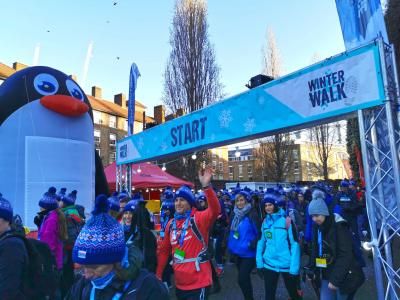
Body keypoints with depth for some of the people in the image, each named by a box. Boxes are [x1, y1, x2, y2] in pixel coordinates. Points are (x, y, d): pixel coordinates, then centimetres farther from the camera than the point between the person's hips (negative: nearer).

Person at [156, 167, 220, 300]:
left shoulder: (198, 219, -12)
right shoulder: (171, 224, 5)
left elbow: (214, 210, -33)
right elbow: (164, 250, 14)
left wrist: (206, 186, -45)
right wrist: (158, 274, 15)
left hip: (198, 282, -6)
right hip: (180, 283, 6)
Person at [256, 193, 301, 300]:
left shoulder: (286, 220, -13)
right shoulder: (265, 221, 3)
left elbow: (295, 244, -14)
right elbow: (261, 242, 8)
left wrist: (294, 267, -16)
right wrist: (259, 263, 4)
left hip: (286, 265, -3)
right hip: (268, 264, 4)